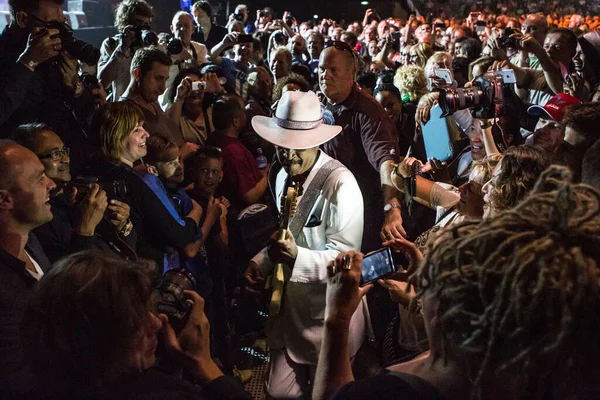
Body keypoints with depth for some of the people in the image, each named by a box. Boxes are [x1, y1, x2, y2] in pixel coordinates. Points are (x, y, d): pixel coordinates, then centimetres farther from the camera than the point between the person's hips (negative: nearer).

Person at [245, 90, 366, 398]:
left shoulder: (340, 184, -20)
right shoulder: (282, 177, 5)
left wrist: (297, 256, -33)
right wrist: (261, 262, 5)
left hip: (329, 315, -7)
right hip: (291, 308, 7)